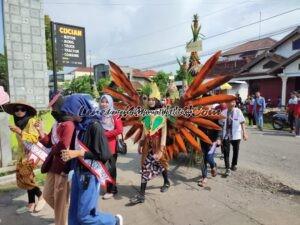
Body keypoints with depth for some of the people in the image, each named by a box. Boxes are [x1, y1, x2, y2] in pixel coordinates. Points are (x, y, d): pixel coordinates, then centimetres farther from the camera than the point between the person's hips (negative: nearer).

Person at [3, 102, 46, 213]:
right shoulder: (19, 122, 11)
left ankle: (41, 197, 9)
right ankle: (31, 204, 19)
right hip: (23, 154, 8)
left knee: (23, 178, -9)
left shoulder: (31, 121, -14)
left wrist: (19, 132, -30)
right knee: (26, 178, 9)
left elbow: (34, 138, -25)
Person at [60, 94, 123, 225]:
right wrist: (69, 153, 2)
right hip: (77, 173, 7)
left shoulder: (94, 126, -18)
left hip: (90, 175, -7)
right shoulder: (79, 125, 3)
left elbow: (104, 155, -18)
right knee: (73, 214, 16)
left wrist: (79, 153, -20)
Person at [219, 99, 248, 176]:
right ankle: (227, 168, 6)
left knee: (236, 151, 15)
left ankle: (234, 165, 37)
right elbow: (221, 124, 4)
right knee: (226, 152, -3)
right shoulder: (223, 112, -4)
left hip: (236, 135, 0)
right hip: (226, 136, 0)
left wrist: (244, 133, -11)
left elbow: (242, 123, -6)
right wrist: (220, 136, 7)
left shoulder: (238, 111, -8)